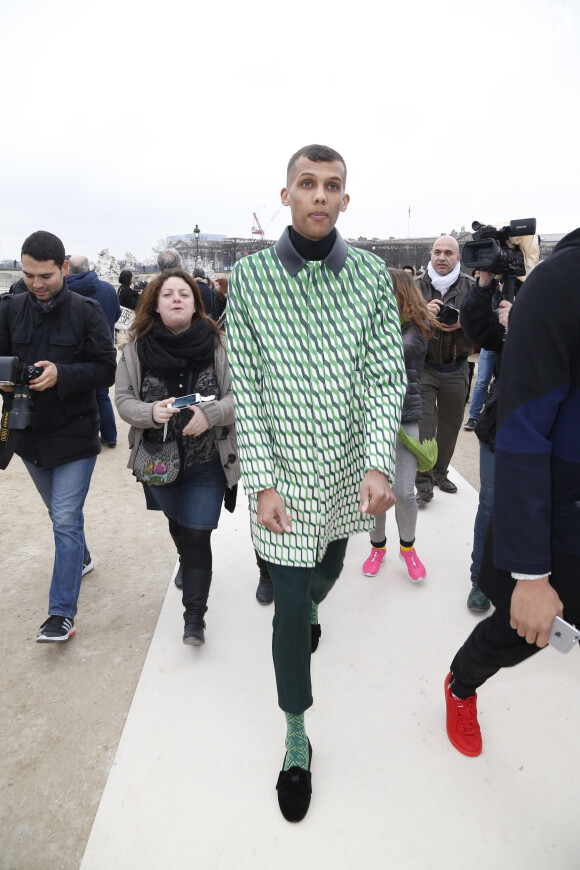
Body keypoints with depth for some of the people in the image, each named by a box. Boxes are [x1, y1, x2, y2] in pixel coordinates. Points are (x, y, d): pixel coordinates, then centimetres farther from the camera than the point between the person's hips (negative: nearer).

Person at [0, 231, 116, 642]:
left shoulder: (86, 311, -9)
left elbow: (106, 369, -11)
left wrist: (61, 374, -26)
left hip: (74, 434, -5)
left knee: (66, 520, -6)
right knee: (61, 513, 23)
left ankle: (62, 613, 0)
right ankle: (81, 558, 49)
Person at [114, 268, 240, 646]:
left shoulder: (218, 344, -11)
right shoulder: (137, 348, -5)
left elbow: (241, 396, -10)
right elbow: (123, 398, -2)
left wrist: (210, 414, -28)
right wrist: (150, 413, -23)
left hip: (207, 462, -3)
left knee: (198, 536, -3)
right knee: (177, 523, 26)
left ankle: (195, 616, 12)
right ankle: (188, 566, 59)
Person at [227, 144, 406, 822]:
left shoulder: (371, 274, -3)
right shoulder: (250, 277, -8)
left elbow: (386, 374, -6)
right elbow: (246, 389, -8)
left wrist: (379, 464, -19)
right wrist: (262, 481, -12)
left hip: (349, 466, 3)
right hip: (286, 472, -2)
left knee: (328, 569, 25)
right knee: (291, 605, 4)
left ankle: (309, 611, 63)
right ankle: (296, 740, 25)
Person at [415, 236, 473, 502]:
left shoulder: (470, 288, 3)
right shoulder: (418, 286, 2)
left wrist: (463, 323, -18)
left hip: (456, 369, 2)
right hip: (423, 367, -2)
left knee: (450, 425, 12)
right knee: (424, 425, -7)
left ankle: (440, 472, 31)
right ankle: (423, 481, 1)